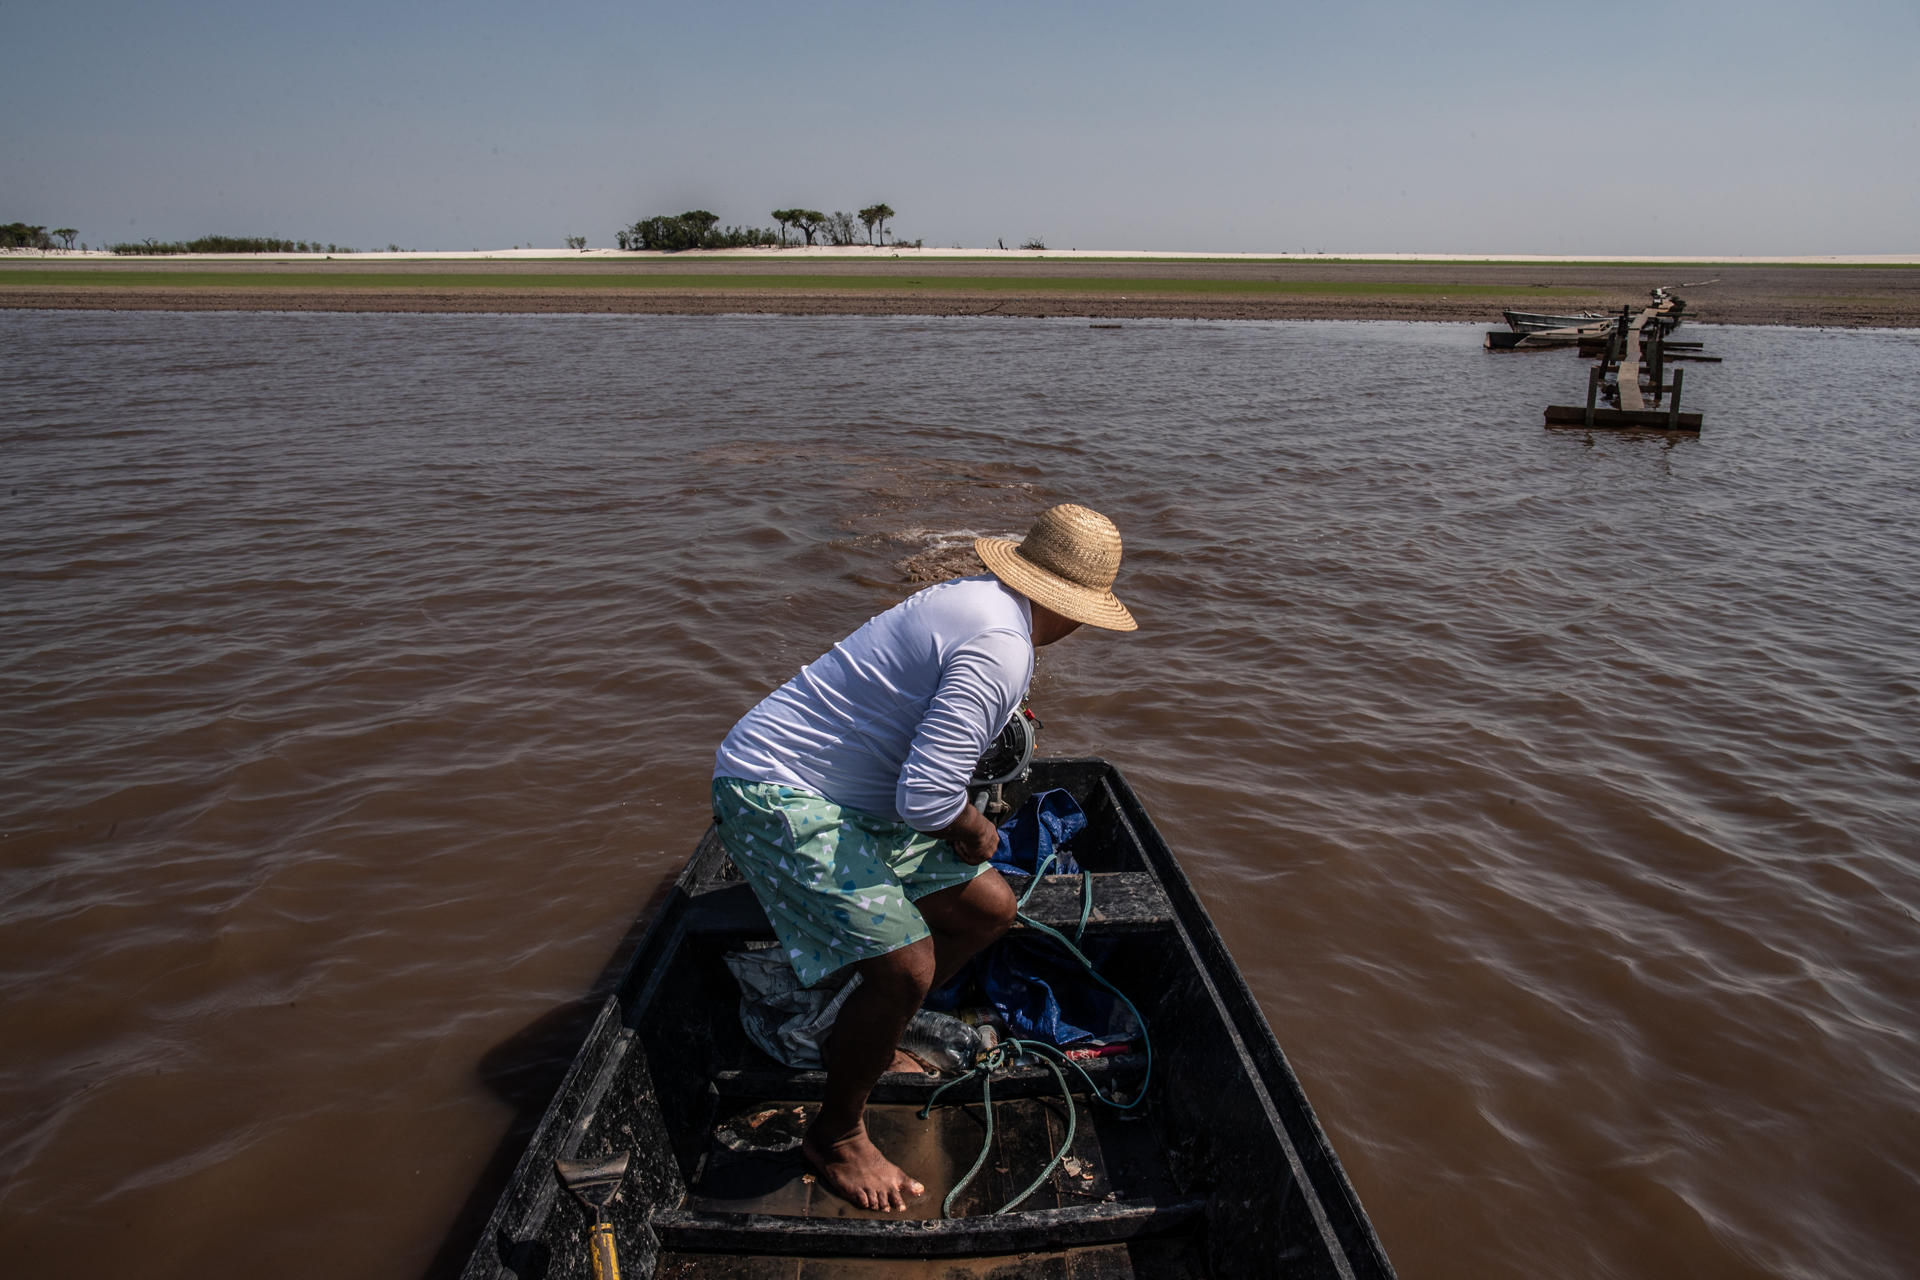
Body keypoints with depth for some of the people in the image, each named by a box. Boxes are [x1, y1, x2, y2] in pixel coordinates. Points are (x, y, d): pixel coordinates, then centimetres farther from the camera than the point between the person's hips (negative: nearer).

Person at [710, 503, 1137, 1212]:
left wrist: (1001, 715, 47)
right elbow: (927, 797, -31)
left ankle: (867, 1041, 29)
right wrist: (974, 830, -10)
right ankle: (836, 1135, 7)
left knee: (990, 907, 8)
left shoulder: (975, 596, 7)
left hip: (852, 795, 10)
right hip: (776, 791, -10)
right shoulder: (1001, 649, -25)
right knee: (905, 965, -20)